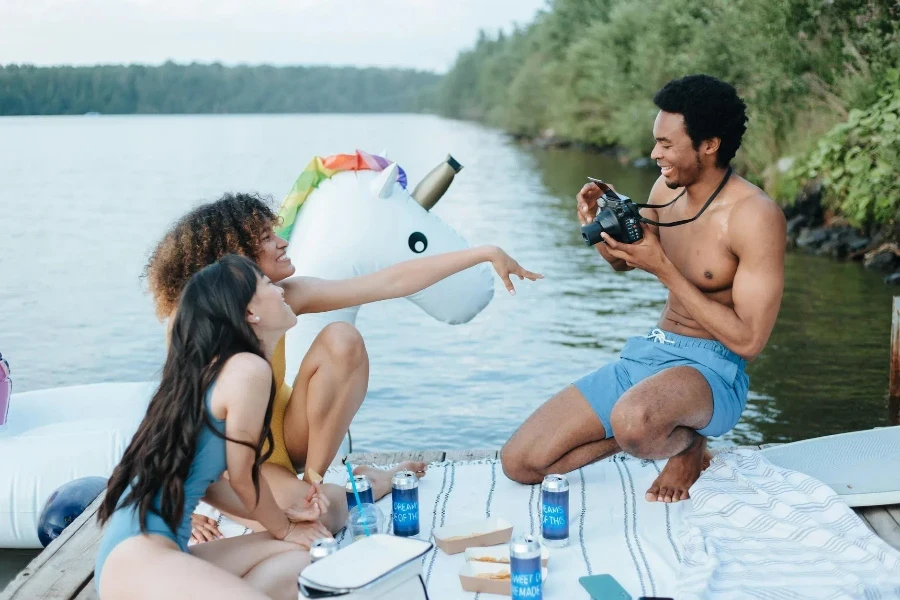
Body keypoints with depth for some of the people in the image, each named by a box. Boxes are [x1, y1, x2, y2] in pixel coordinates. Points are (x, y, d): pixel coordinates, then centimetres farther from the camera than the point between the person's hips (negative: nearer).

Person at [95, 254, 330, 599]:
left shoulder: (209, 367, 17)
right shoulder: (249, 369, -11)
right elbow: (242, 478, -3)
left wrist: (286, 518, 21)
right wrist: (287, 529, 15)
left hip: (147, 549, 10)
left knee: (304, 552, 11)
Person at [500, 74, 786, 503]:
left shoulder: (755, 215, -17)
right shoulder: (667, 188, 3)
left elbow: (748, 340, -20)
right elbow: (622, 262, 21)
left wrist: (663, 268, -20)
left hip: (712, 370, -6)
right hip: (646, 354, 6)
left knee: (633, 421, -43)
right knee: (518, 462, -5)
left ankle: (687, 443, -6)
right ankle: (652, 431, 11)